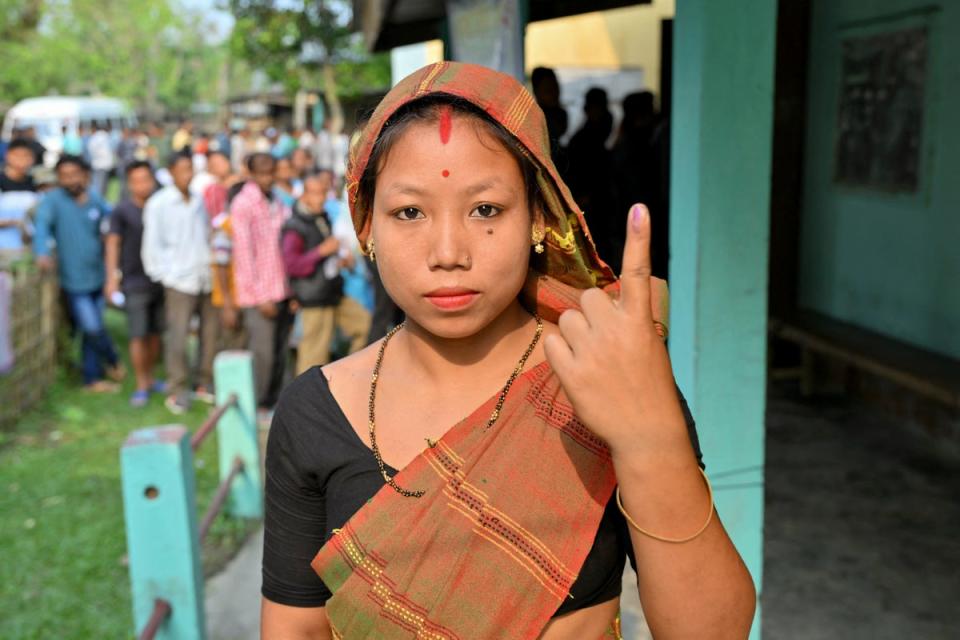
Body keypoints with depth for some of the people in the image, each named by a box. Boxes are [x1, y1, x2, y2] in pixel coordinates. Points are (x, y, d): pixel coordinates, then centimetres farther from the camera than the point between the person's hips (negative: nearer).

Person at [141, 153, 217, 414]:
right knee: (177, 337, -6)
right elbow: (152, 244, 0)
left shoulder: (199, 201, 11)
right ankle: (177, 390, 5)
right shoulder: (158, 203, -1)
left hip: (206, 277, 4)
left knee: (211, 332, 6)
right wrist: (163, 274, -3)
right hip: (179, 280, -4)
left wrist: (212, 266, 7)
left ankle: (204, 383, 20)